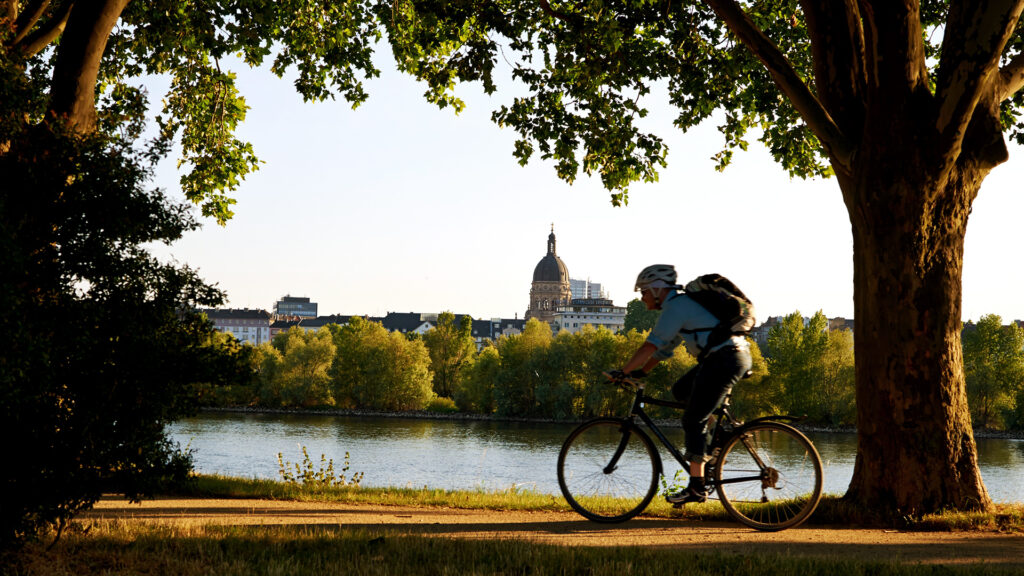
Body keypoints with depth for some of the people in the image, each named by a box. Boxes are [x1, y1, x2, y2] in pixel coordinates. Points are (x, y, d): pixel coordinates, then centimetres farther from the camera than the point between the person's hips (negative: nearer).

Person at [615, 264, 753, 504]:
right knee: (680, 391, 19)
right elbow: (664, 348, 26)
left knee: (693, 421, -8)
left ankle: (697, 487, -8)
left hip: (725, 360, -10)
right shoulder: (681, 304, 21)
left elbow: (651, 345, -16)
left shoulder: (676, 306, -10)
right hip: (725, 358, 10)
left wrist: (623, 372, -13)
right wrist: (640, 372, 22)